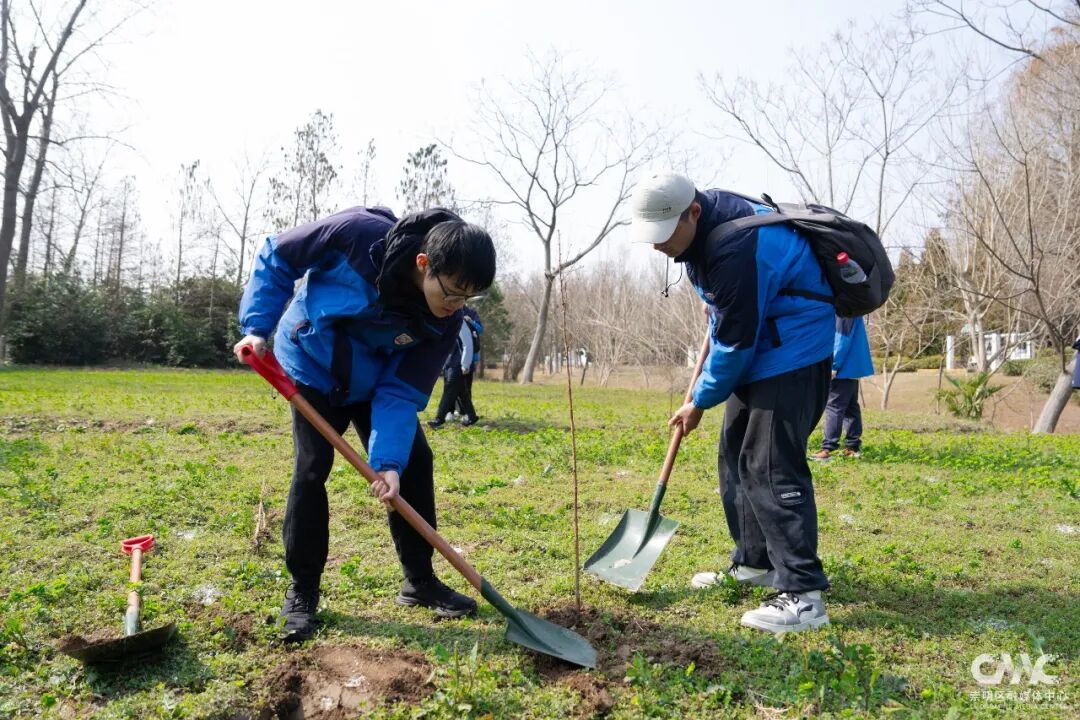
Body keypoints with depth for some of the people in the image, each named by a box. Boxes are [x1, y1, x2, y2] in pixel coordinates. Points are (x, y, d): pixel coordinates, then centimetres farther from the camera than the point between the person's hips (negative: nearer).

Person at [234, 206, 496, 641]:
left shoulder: (443, 322, -25)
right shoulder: (358, 234, -35)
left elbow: (403, 392, -22)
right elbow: (277, 257, -18)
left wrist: (388, 460, -33)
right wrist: (258, 326, -25)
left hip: (375, 380, 4)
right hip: (312, 367, -3)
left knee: (414, 463, -1)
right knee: (312, 468, -12)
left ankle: (420, 581, 14)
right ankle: (302, 591, 5)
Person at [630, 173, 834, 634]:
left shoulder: (735, 251, -31)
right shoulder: (705, 220, -2)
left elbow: (734, 344, -23)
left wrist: (701, 401, -12)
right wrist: (714, 303, 18)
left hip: (791, 351, -10)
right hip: (757, 348, 10)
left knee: (771, 467, -14)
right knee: (736, 456, 13)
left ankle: (803, 593, -8)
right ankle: (754, 563, 25)